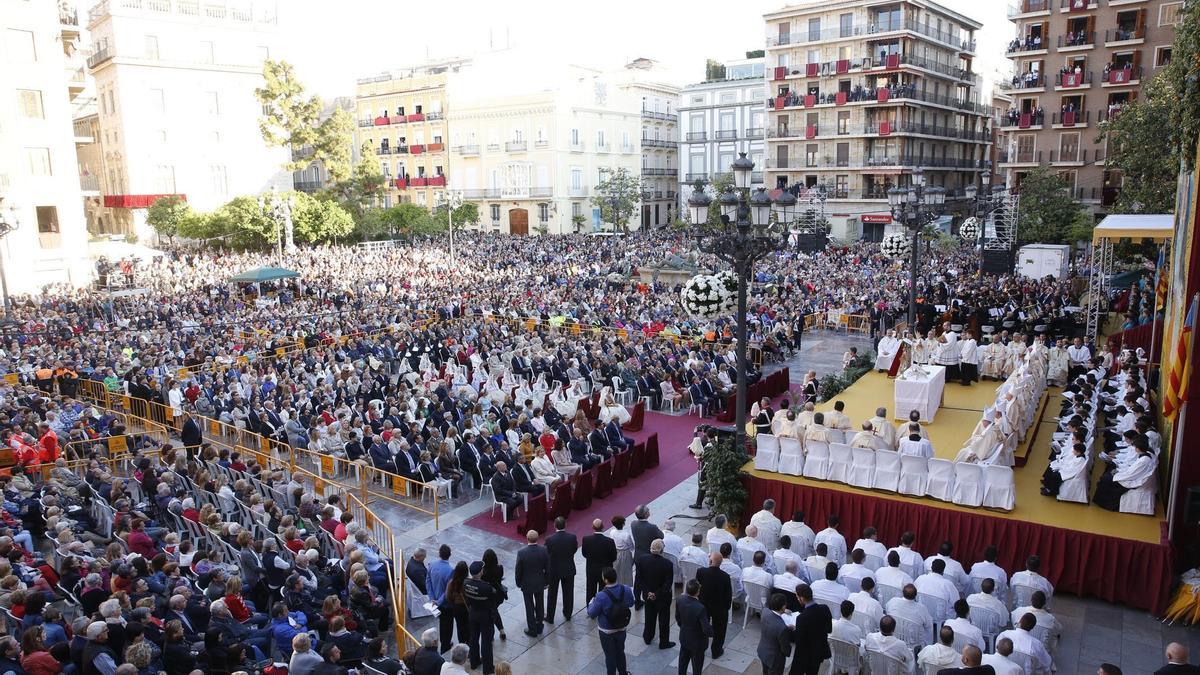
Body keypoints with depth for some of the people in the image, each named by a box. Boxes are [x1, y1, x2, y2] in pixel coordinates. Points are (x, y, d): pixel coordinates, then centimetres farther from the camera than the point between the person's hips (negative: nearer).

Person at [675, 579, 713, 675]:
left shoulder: (680, 600, -17)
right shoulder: (700, 608, -37)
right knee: (697, 667, 17)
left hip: (683, 637, 6)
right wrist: (711, 626, -10)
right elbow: (707, 630, -32)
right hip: (697, 641, -6)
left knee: (683, 660, 28)